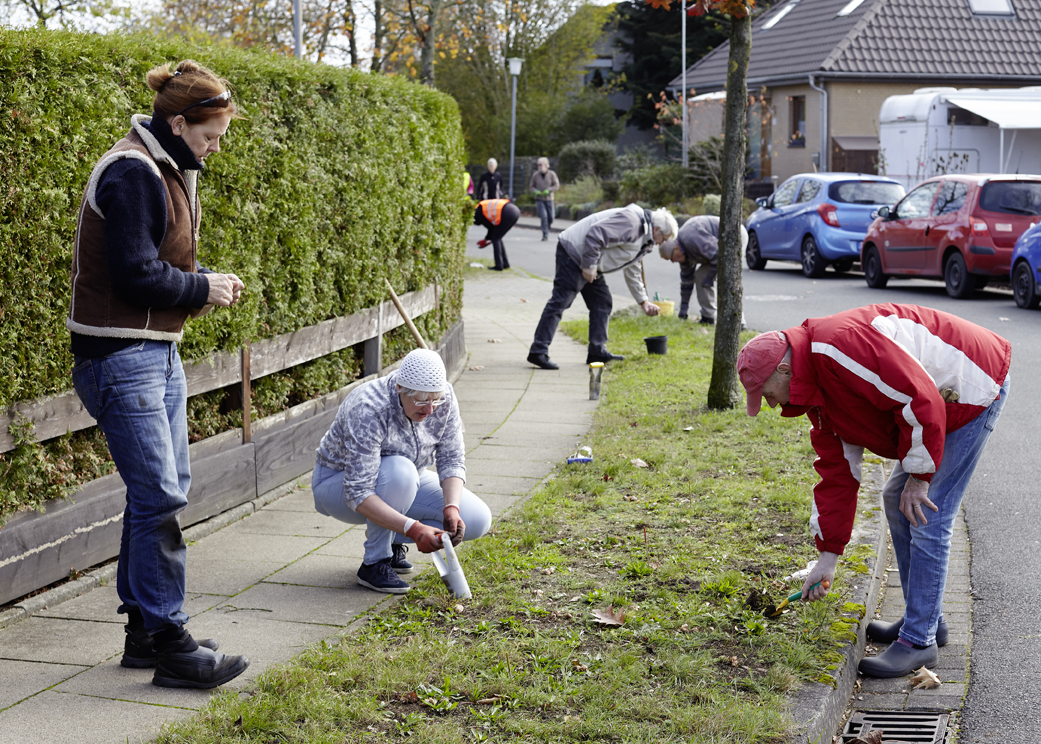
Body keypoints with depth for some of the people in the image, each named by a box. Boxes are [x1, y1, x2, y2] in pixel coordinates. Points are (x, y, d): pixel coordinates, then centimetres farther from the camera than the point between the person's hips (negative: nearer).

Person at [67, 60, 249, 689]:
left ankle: (145, 627, 23)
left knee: (168, 490, 13)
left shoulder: (170, 172, 14)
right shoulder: (132, 173, -17)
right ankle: (170, 645, -2)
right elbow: (135, 275, -23)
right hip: (120, 358, -11)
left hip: (158, 350, 11)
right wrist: (204, 290, -11)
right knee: (160, 498, -9)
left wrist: (208, 281, 3)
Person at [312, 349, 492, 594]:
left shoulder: (444, 398, -18)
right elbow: (358, 494, -39)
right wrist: (412, 528, -46)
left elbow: (452, 461, -13)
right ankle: (373, 563, -21)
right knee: (399, 471, -40)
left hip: (403, 484, 6)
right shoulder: (368, 411, -36)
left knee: (477, 520, -13)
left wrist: (451, 509, -32)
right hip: (340, 485, -6)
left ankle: (388, 537, 5)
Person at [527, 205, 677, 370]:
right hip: (573, 252, -11)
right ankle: (538, 352, -16)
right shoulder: (631, 221, -20)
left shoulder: (643, 241, 16)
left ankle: (597, 352, 14)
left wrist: (643, 301, 23)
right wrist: (589, 266, -24)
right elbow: (595, 234, -28)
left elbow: (632, 272, 26)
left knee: (602, 302, 11)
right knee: (560, 301, -14)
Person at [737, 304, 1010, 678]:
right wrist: (828, 554, 12)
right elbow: (837, 471, 11)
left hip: (974, 386, -10)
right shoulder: (815, 392, 6)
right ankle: (924, 619, 27)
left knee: (927, 519, -10)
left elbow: (921, 398, -29)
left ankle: (919, 641, -1)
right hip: (941, 403, 10)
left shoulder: (838, 346, -27)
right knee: (897, 500, 16)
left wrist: (919, 475, -19)